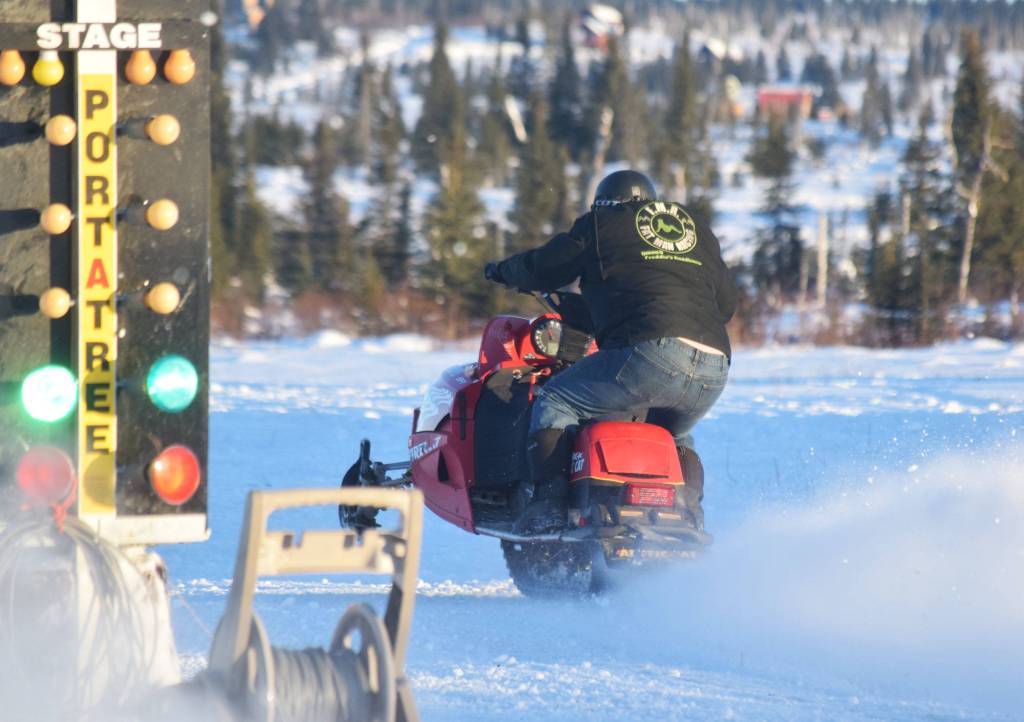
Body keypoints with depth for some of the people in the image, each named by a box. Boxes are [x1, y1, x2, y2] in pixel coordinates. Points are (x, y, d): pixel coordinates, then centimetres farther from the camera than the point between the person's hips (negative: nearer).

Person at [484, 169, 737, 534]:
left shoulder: (602, 224, 16)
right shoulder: (700, 232, 30)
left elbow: (543, 268, 21)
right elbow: (726, 302, 33)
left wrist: (501, 271, 41)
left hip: (652, 352, -6)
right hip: (714, 373, 6)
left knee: (554, 402, 7)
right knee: (674, 437, 34)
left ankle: (550, 505, -7)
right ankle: (689, 515, 13)